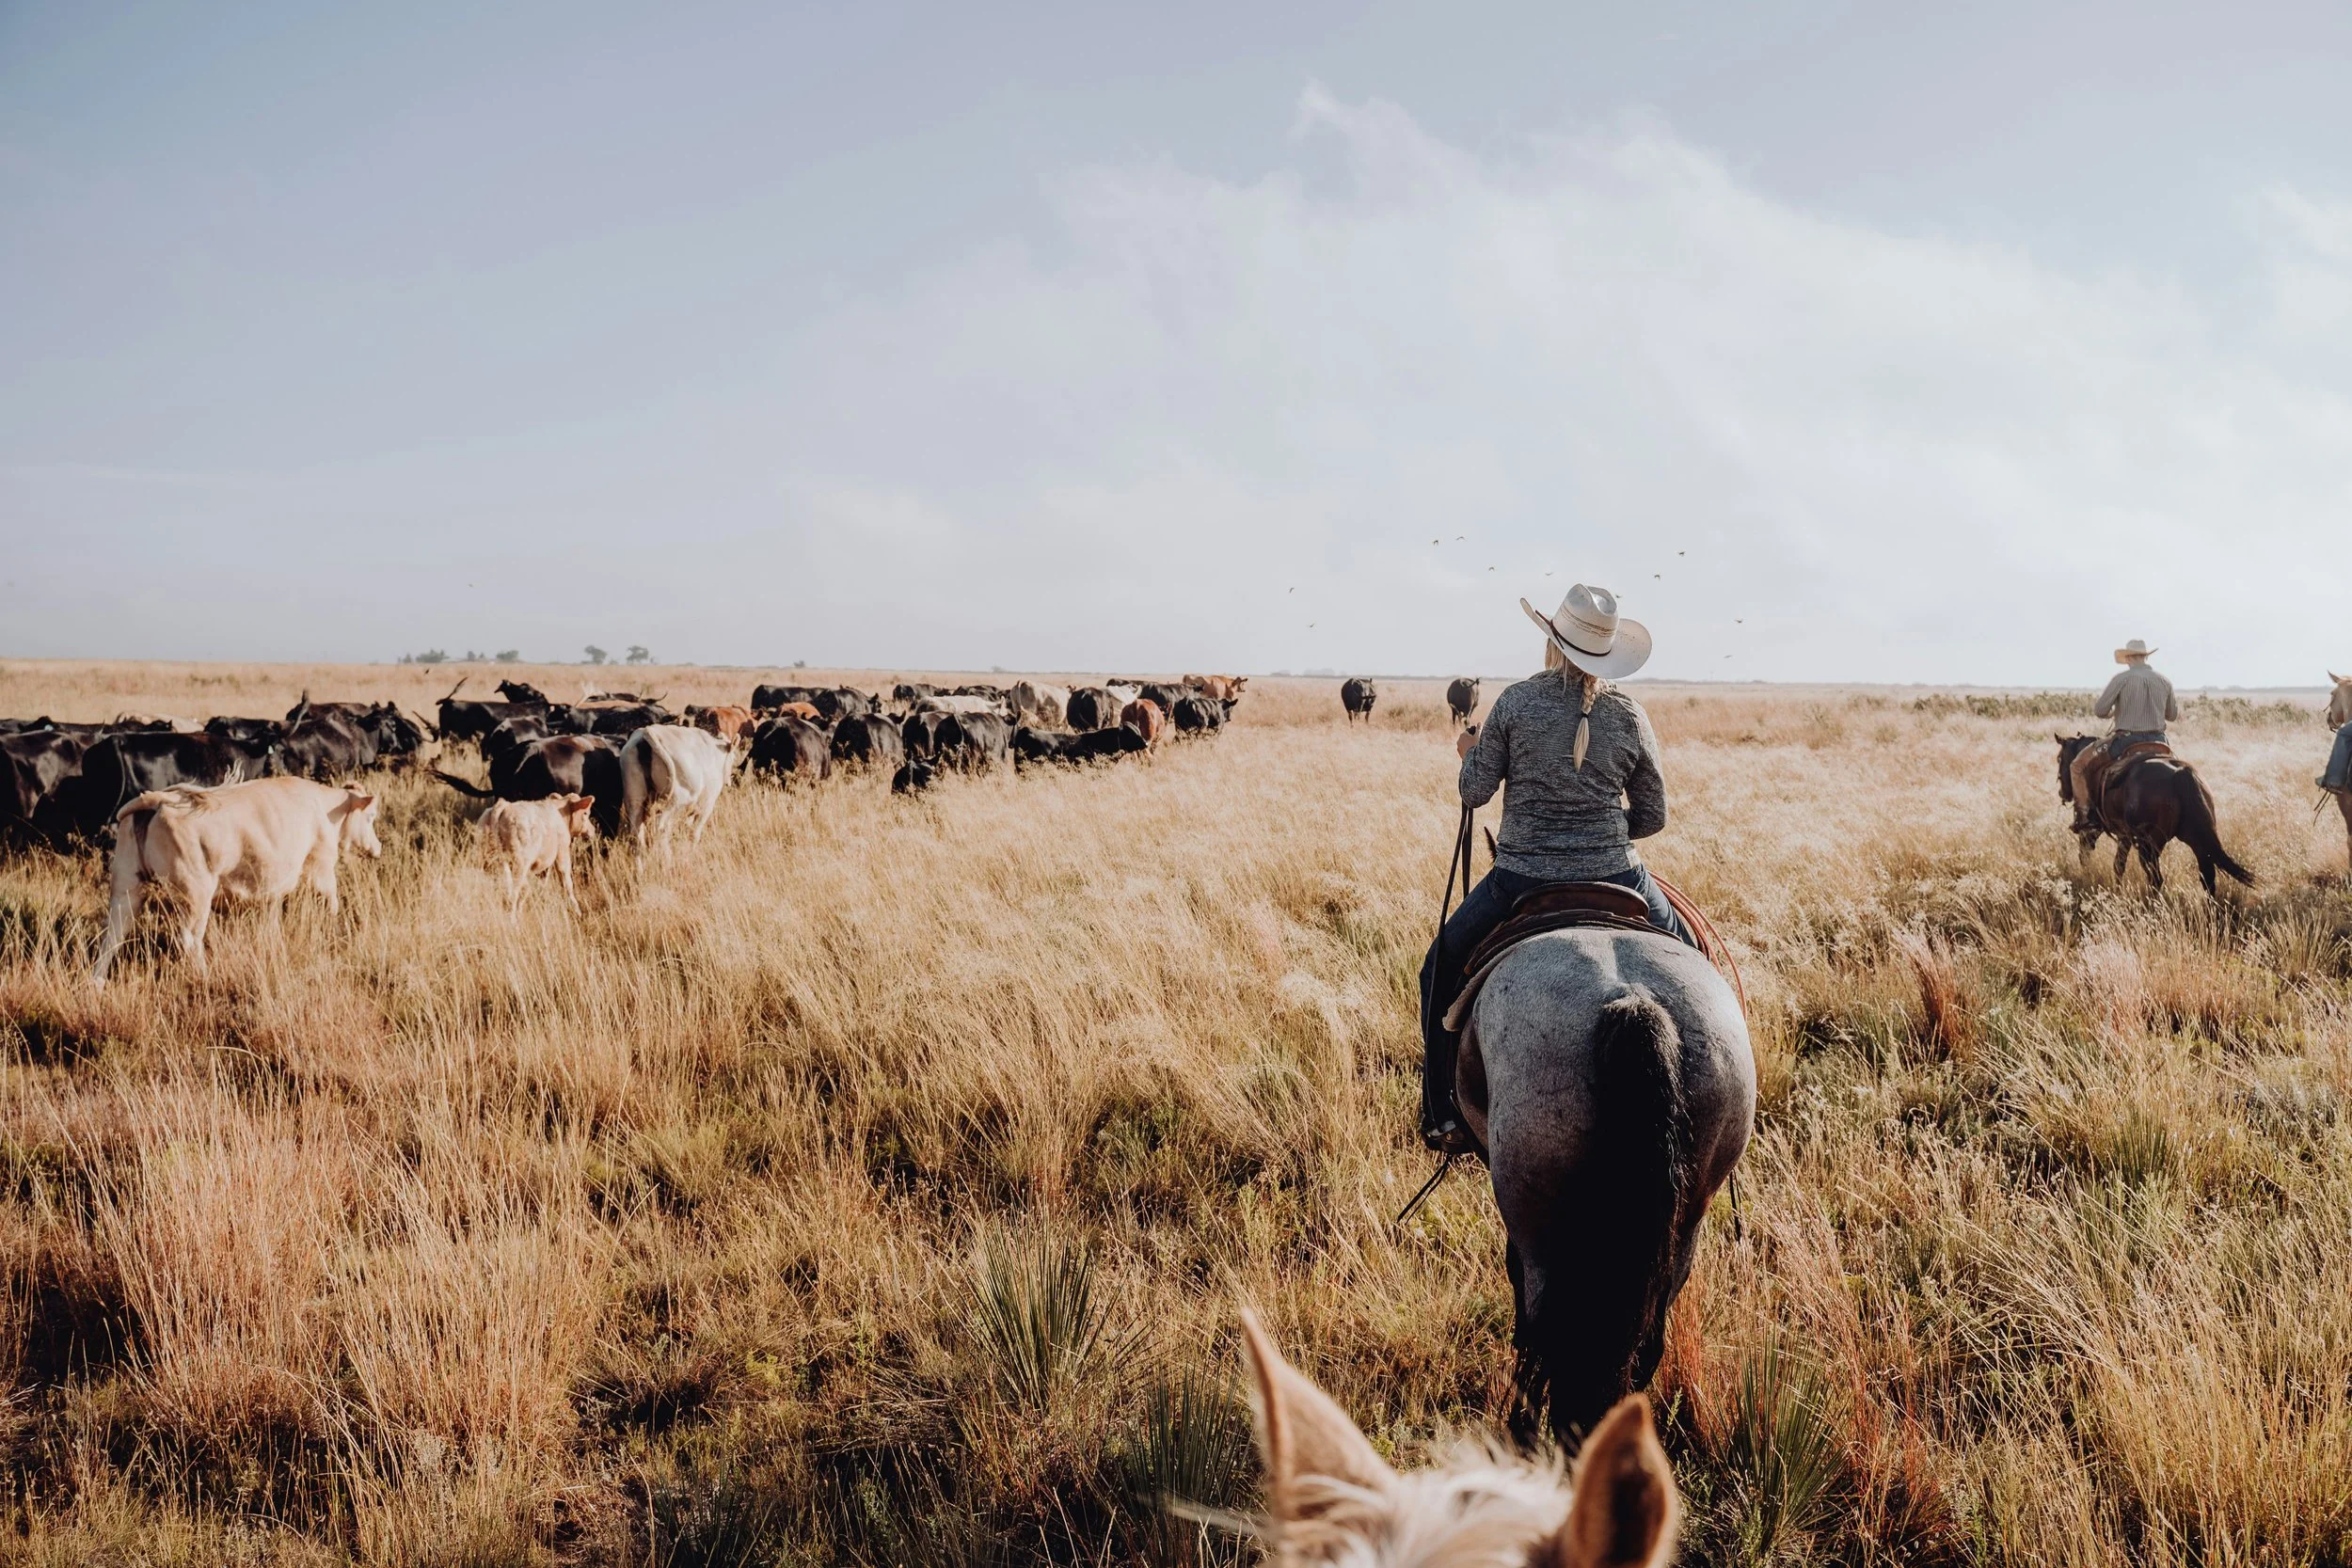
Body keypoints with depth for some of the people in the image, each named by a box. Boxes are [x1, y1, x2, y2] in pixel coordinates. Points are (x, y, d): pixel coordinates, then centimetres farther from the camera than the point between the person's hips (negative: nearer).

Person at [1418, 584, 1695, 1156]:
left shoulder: (1516, 701, -6)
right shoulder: (1630, 716, -1)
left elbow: (1474, 792, -2)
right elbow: (1653, 817, 5)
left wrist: (1470, 752, 18)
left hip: (1522, 878, -1)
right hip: (1615, 876, 1)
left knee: (1442, 969, 20)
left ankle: (1442, 1115, 17)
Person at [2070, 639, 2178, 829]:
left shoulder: (2122, 679, -10)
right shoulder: (2164, 682, 6)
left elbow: (2099, 711, -10)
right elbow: (2172, 715, 17)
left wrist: (2113, 712, 13)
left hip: (2127, 740, -5)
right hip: (2157, 740, 5)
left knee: (2080, 764, 8)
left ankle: (2082, 815, -3)